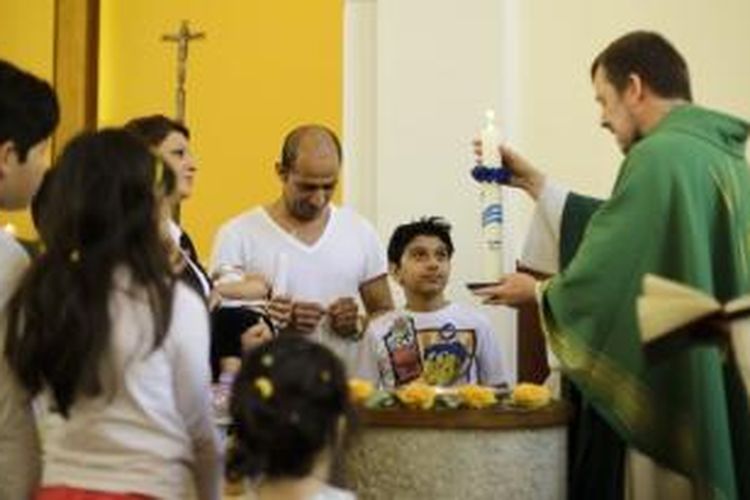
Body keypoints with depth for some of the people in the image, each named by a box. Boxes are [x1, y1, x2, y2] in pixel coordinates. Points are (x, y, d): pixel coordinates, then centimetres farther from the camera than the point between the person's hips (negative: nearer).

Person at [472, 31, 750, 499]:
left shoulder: (658, 156, -17)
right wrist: (534, 183, 23)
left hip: (666, 401, -8)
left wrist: (538, 291, 4)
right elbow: (625, 235, 19)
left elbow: (603, 282, -16)